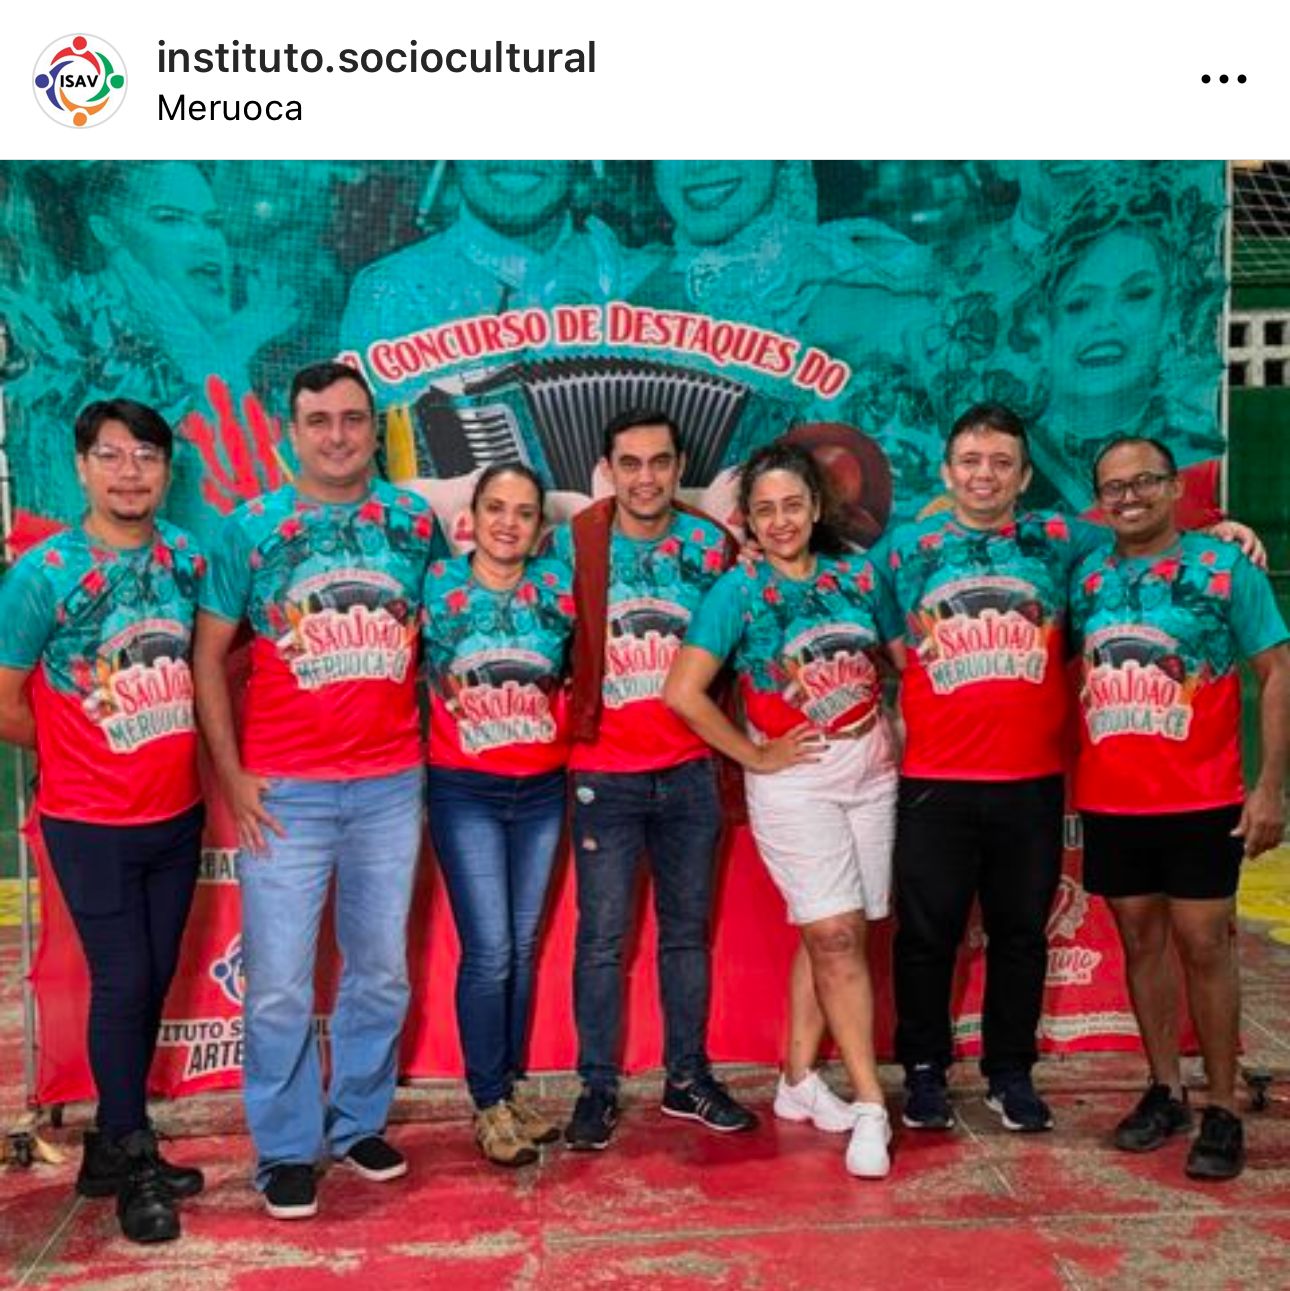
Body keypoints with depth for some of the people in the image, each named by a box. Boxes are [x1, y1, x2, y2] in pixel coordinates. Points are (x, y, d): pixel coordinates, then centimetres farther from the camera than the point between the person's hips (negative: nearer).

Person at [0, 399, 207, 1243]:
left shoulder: (187, 559, 0)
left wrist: (198, 757, 2)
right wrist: (80, 756, 5)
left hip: (177, 815, 5)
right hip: (90, 823, -4)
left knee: (154, 983, 12)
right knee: (122, 983, 1)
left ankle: (112, 1152, 31)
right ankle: (134, 1166, 21)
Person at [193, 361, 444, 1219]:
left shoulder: (417, 522, 4)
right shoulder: (251, 529, -1)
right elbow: (209, 655, 2)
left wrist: (430, 740, 5)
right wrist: (231, 774, -5)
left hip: (391, 785, 2)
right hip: (284, 791, -2)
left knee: (382, 972, 13)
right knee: (280, 983, 3)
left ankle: (359, 1121, 32)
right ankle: (285, 1148, 21)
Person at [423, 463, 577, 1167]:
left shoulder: (556, 583, 1)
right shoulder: (438, 582, -3)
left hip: (542, 791, 3)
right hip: (464, 792, -2)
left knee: (523, 947, 11)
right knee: (489, 951, -5)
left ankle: (513, 1087, 26)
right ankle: (489, 1105, 11)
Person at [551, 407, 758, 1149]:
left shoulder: (711, 545, 1)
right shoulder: (573, 544, -4)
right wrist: (566, 720, -4)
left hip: (689, 772, 2)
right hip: (604, 774, -2)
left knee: (688, 929, 12)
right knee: (601, 936, 3)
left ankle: (689, 1077, 25)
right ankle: (598, 1087, 16)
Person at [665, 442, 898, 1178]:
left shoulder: (857, 578, 6)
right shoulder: (738, 592, -6)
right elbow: (684, 693, -12)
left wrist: (894, 725, 3)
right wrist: (756, 756, -8)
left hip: (872, 770, 4)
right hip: (795, 780, -4)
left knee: (827, 936, 10)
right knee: (837, 936, -7)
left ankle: (799, 1080, 23)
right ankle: (871, 1105, 0)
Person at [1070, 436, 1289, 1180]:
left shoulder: (1225, 567, -4)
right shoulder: (1086, 577, 6)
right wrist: (1061, 775, 4)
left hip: (1202, 802, -3)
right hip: (1109, 803, 4)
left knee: (1203, 945, 2)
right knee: (1141, 940, 11)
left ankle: (1223, 1109, 14)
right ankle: (1165, 1092, 25)